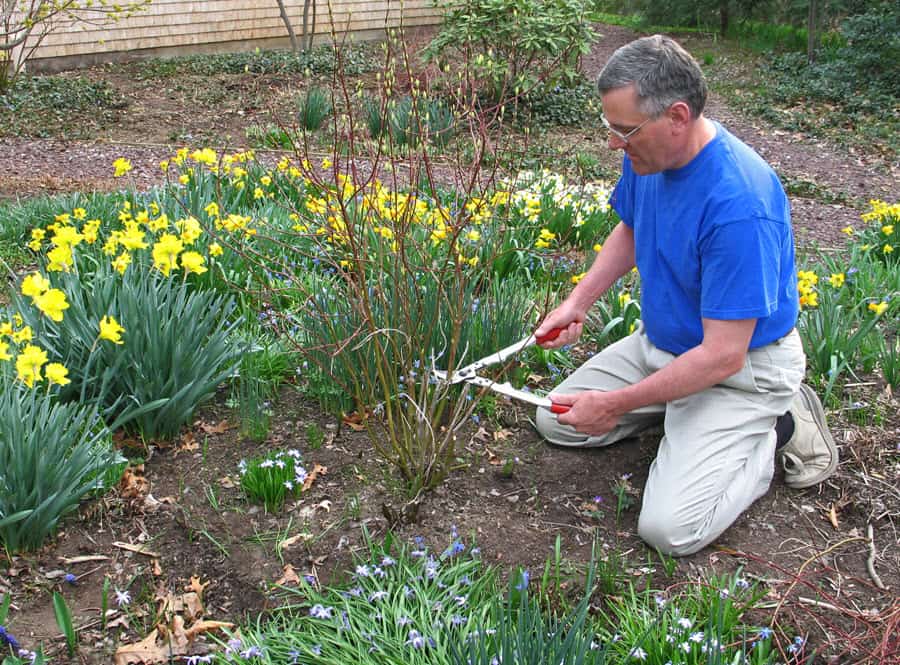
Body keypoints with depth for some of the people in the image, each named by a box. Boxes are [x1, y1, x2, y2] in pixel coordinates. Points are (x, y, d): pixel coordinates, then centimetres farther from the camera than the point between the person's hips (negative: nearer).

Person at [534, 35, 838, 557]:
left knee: (670, 529, -19)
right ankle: (683, 415, 15)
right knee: (556, 421, 8)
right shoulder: (649, 156, -9)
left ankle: (779, 426, 2)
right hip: (661, 343, 8)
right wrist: (578, 303, 0)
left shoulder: (738, 207, -35)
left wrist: (616, 405, -23)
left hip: (740, 369, -8)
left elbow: (722, 356, -31)